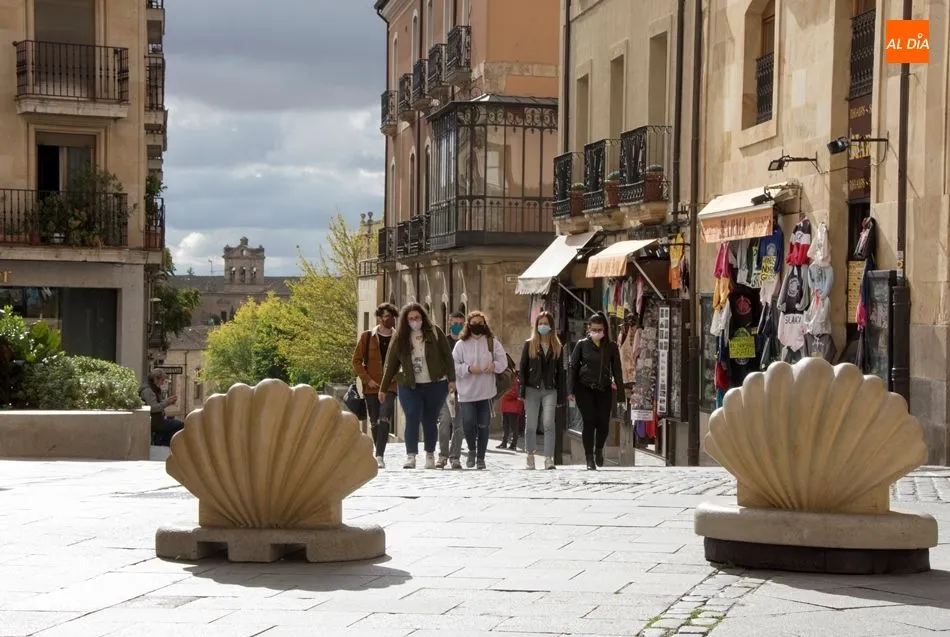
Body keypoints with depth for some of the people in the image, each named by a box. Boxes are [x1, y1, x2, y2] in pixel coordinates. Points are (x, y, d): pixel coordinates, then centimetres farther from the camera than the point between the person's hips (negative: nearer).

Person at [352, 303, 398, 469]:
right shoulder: (367, 336, 5)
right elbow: (356, 360, 6)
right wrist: (367, 379, -5)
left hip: (390, 386, -1)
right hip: (371, 386, 1)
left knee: (384, 420, -17)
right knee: (374, 422, 6)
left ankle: (379, 456, -22)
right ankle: (379, 454, 18)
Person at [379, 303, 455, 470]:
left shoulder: (434, 333, -1)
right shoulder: (399, 338, 3)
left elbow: (447, 356, 2)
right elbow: (390, 365, 7)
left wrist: (451, 379, -3)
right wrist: (383, 388, 8)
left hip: (435, 385, 0)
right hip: (409, 387, 0)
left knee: (430, 421, 6)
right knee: (412, 419, -12)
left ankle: (430, 455, 18)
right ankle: (411, 456, -15)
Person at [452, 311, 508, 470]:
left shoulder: (492, 342, 5)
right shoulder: (461, 344, 1)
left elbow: (503, 361, 6)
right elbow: (453, 366, -2)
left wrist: (494, 366, -14)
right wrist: (468, 369, -17)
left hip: (486, 392, 1)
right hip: (467, 392, -1)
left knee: (483, 426, 5)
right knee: (468, 424, -10)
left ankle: (481, 458, 16)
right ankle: (472, 450, 17)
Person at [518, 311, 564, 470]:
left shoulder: (556, 347, 10)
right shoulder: (529, 345, 7)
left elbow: (560, 372, 11)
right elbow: (522, 369, 4)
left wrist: (561, 396, 5)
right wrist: (522, 391, -6)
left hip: (550, 391, 0)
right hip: (532, 389, 0)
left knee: (549, 424, -13)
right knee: (531, 425, 3)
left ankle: (549, 459, -14)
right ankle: (530, 456, 18)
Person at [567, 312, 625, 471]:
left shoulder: (611, 347, 7)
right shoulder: (582, 344, 3)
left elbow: (616, 369, 9)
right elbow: (572, 367, 3)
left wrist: (621, 391, 3)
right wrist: (570, 390, -3)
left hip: (604, 390, 1)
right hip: (585, 388, -1)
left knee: (603, 423, -3)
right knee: (589, 422, -7)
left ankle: (598, 450, 27)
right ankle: (590, 459, 1)